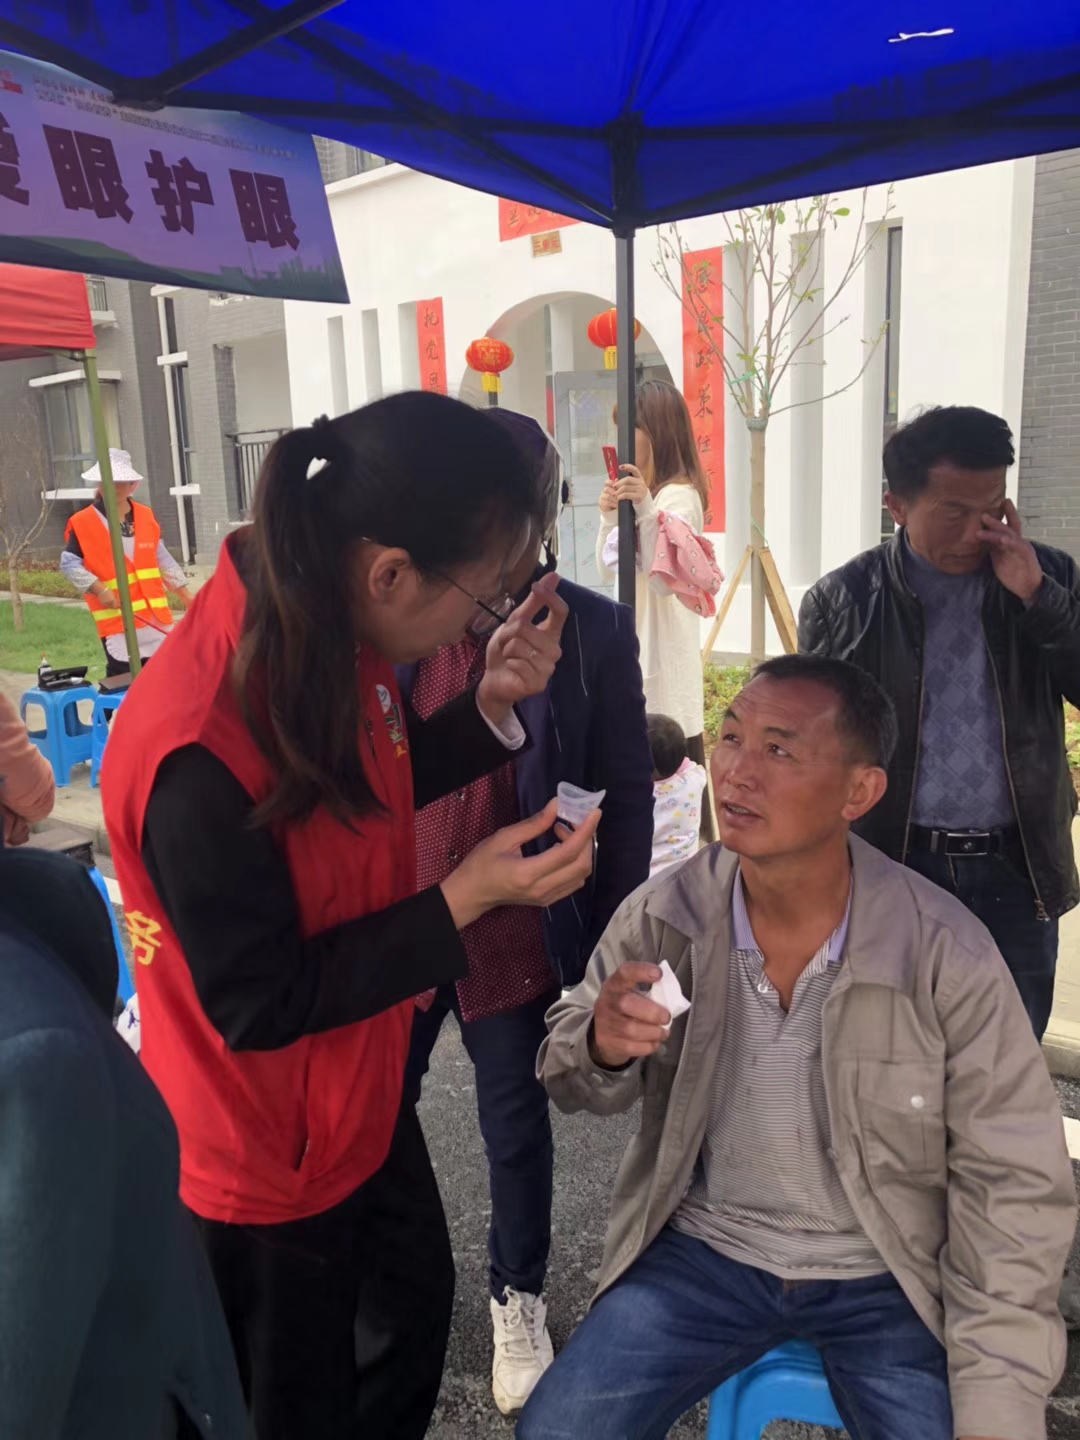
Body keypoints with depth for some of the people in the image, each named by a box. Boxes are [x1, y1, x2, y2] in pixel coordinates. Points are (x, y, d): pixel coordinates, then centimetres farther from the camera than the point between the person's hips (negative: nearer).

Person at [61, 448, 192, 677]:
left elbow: (162, 558, 14)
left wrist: (187, 596, 13)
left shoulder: (146, 516, 9)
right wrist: (99, 589, -18)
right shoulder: (83, 522, -6)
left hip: (154, 614, 5)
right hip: (116, 618, -5)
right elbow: (68, 564, -6)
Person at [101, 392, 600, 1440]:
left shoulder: (335, 641, -11)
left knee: (414, 1306, 30)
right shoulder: (198, 753, -37)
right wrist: (466, 899, -28)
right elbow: (259, 1006, -26)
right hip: (263, 1155, -7)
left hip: (361, 1093, 8)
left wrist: (492, 703, -10)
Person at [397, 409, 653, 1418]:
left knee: (517, 1126, 17)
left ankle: (518, 1299, 44)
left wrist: (610, 936, -2)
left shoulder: (594, 630, -10)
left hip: (521, 932, -1)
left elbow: (625, 793, -4)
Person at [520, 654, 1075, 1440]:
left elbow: (1013, 1184, -9)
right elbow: (570, 1072, -1)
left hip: (886, 1275, 0)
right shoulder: (663, 915, -13)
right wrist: (602, 1045, -25)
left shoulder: (948, 953, -18)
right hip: (704, 1249, 1)